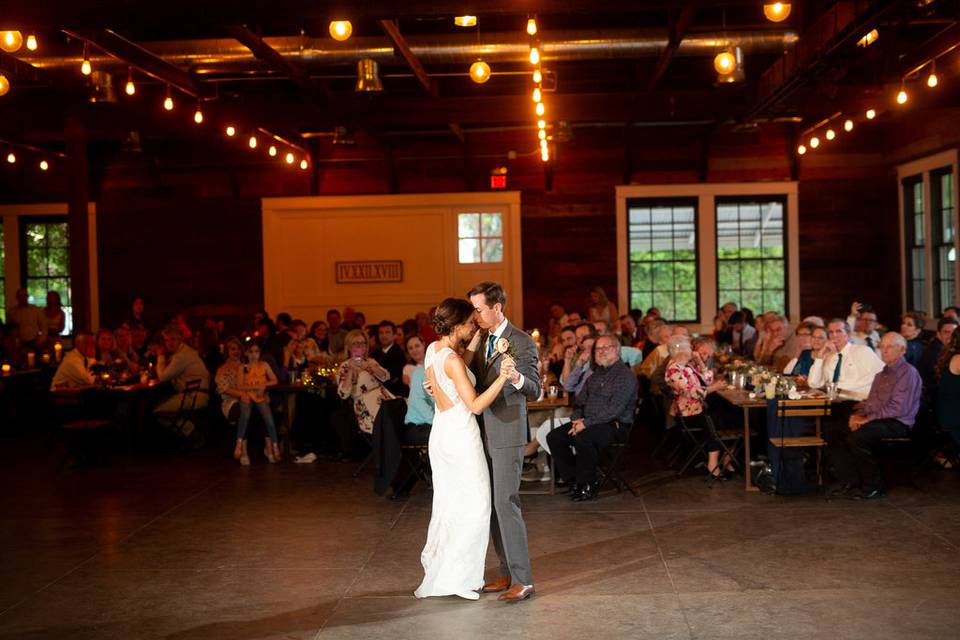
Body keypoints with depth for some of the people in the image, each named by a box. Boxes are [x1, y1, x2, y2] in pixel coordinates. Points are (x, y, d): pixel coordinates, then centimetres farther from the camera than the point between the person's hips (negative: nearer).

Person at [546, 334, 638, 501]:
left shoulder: (625, 375, -8)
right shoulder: (596, 375, 19)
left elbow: (614, 409, -18)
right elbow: (580, 401, 21)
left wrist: (586, 423, -20)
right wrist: (577, 419, -1)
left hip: (615, 426, -8)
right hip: (589, 424, 8)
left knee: (583, 437, -35)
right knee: (554, 437, -7)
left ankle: (588, 485, -17)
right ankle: (576, 480, -2)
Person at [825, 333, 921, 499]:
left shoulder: (908, 372, -6)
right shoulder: (882, 373, 23)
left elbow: (899, 408, -17)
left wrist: (868, 418, -18)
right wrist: (857, 414, 2)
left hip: (896, 423, -9)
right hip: (875, 419, 9)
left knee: (856, 437, -33)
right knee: (831, 430, -7)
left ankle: (873, 486, -15)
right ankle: (850, 482, -7)